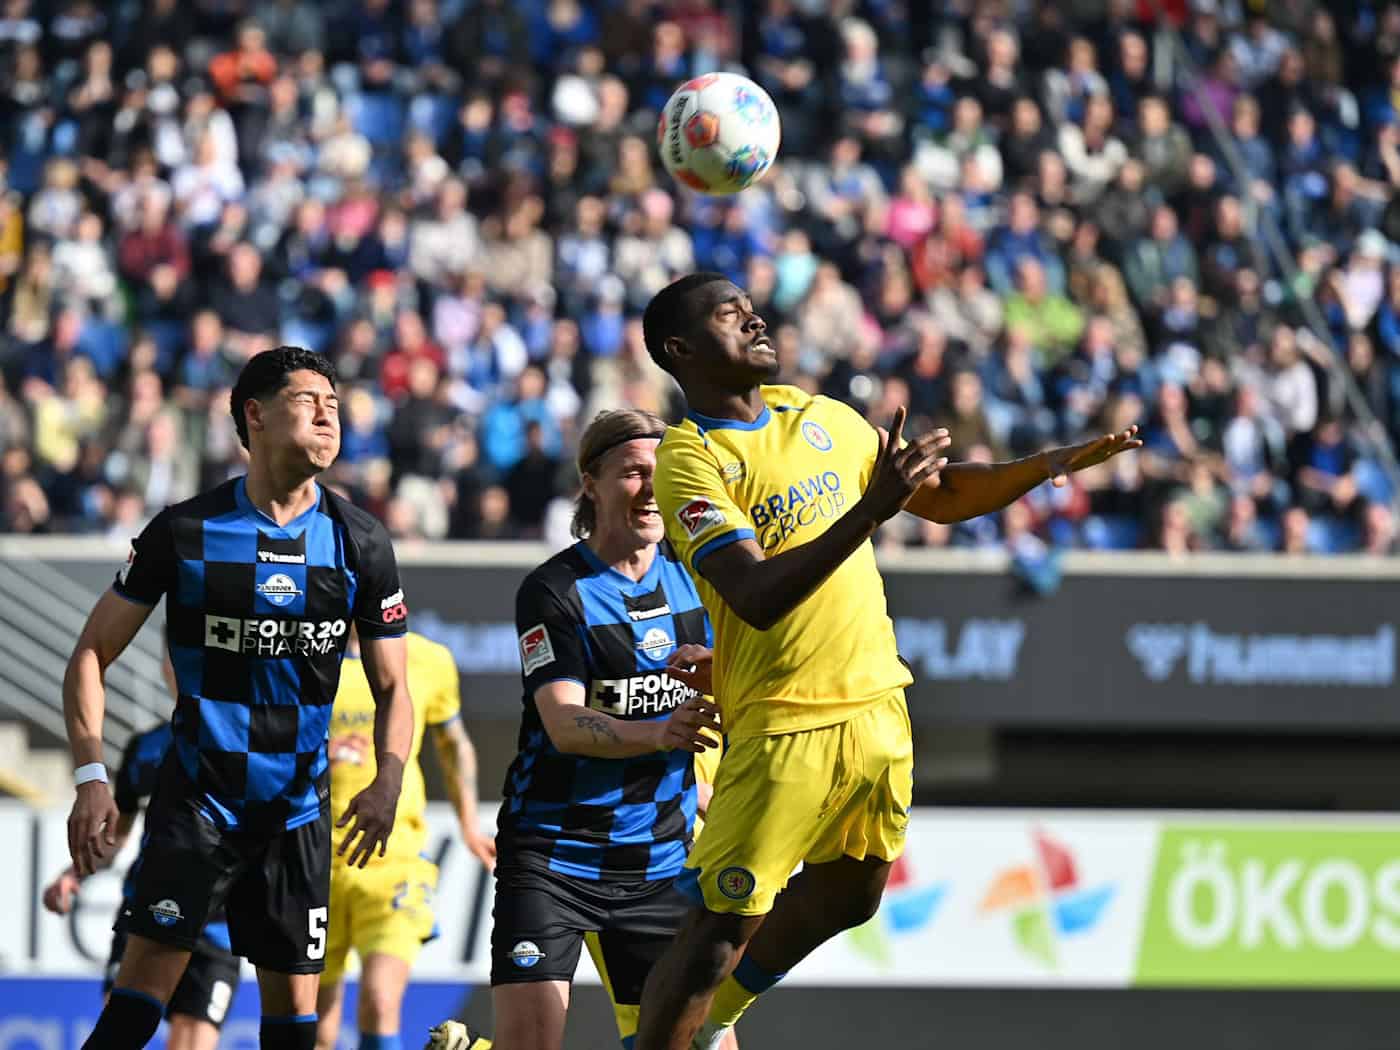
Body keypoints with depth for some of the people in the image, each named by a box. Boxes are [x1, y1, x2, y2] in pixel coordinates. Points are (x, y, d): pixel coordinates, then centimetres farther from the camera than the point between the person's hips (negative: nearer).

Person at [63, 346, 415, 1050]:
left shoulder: (360, 543, 1)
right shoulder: (186, 531, -6)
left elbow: (392, 689, 9)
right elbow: (92, 653, -1)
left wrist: (387, 782, -9)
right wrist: (91, 777, -13)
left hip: (297, 805, 3)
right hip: (196, 798, -3)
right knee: (148, 976, -15)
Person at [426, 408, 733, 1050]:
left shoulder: (689, 575, 5)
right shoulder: (553, 591, -10)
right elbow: (564, 725, -22)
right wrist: (660, 734, -39)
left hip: (660, 859, 5)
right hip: (553, 856, -5)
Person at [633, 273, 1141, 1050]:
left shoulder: (821, 418, 8)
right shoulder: (689, 460, -14)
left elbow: (943, 498, 20)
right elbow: (758, 598, -26)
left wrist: (1052, 464, 6)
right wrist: (872, 507, -32)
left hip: (877, 702, 7)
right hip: (782, 723, -7)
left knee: (846, 893, 19)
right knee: (722, 928, -10)